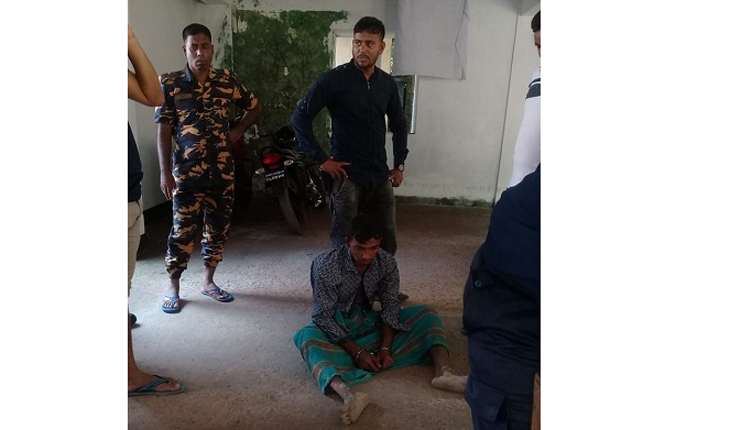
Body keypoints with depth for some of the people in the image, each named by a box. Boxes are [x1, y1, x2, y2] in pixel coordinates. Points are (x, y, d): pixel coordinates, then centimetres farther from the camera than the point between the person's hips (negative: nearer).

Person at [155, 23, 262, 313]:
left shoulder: (227, 80, 3)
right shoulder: (170, 84, -4)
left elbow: (254, 107, 18)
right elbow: (163, 130, -6)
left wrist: (237, 131, 5)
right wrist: (165, 171, -11)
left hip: (222, 170, 3)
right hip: (187, 171, -3)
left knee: (218, 228, 11)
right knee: (182, 231, 1)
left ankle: (207, 281, 28)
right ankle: (173, 288, 19)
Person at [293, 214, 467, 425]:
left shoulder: (387, 262, -11)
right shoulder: (326, 266, -23)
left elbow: (391, 306, -7)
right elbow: (323, 317, -22)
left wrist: (385, 348, -21)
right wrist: (356, 351, -29)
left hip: (369, 322, 4)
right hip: (337, 329, -4)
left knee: (426, 314, -10)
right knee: (307, 337, -38)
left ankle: (443, 371, -34)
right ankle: (347, 393, -61)